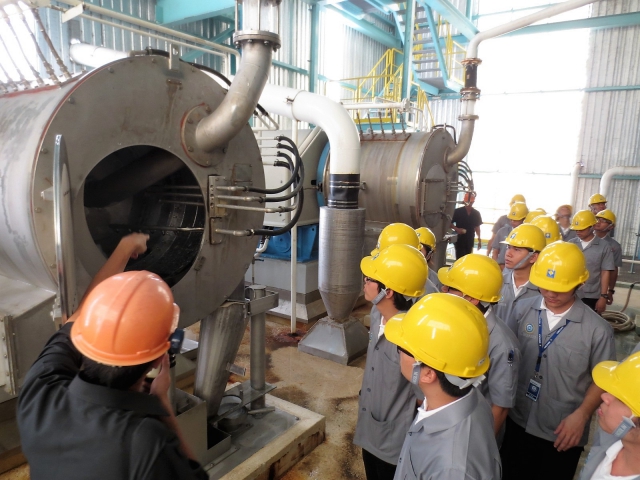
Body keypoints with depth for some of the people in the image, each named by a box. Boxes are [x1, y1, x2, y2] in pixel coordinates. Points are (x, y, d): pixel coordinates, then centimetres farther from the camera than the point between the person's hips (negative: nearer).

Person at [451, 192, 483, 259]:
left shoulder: (476, 213, 4)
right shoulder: (458, 211, -6)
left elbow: (477, 227, 11)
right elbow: (450, 223, -2)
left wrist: (479, 240, 8)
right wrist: (457, 229, -21)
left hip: (470, 240, 4)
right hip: (459, 239, -4)